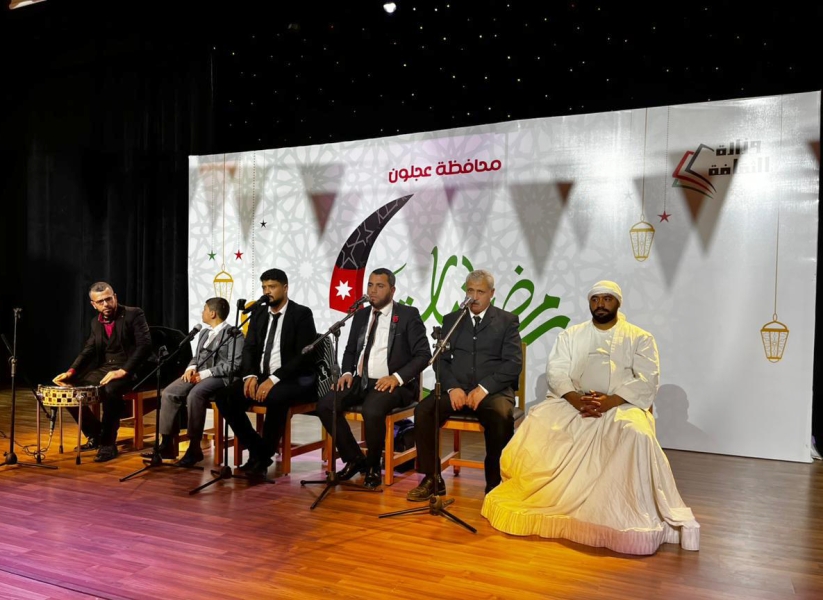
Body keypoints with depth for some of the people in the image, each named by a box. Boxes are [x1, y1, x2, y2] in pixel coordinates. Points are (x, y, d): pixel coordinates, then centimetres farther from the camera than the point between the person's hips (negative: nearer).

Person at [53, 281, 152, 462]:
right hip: (103, 369, 8)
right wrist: (72, 371, -4)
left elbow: (145, 345, -18)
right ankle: (95, 435, 12)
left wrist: (123, 371, -27)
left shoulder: (134, 314, -9)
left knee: (110, 390, -37)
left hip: (129, 371, -7)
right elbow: (88, 350, 14)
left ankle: (108, 443, -21)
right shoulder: (96, 322, 12)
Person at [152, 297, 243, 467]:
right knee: (169, 393, -16)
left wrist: (205, 374, -18)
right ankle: (167, 443, -11)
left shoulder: (233, 334, -5)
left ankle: (194, 448, -24)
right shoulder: (204, 332, 22)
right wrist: (191, 368, 1)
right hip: (198, 375, 8)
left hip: (219, 377, -8)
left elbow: (234, 365, -15)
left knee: (194, 395, -34)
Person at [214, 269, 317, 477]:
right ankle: (256, 450, -2)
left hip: (295, 379, -6)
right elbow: (249, 348, 9)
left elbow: (305, 356, -15)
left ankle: (264, 457, -16)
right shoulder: (258, 313, 11)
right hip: (261, 376, 6)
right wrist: (250, 375, -12)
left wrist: (274, 379, -24)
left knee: (275, 398, -37)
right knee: (224, 397, -16)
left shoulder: (302, 314, -7)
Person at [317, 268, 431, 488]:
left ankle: (373, 466, -6)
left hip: (392, 383, -6)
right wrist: (347, 373, 0)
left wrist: (397, 377, -21)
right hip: (361, 381, 6)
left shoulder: (409, 315, -3)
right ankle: (354, 458, 2)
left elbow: (423, 354, -8)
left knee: (372, 410, -35)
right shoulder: (360, 315, 14)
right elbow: (350, 350, 21)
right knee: (325, 405, -18)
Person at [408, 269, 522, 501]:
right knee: (422, 411, -24)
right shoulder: (451, 320, 16)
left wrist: (484, 388, -16)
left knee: (501, 416, -35)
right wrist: (452, 387, -10)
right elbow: (442, 359, 9)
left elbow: (513, 363, -2)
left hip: (493, 390, -2)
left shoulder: (508, 321, 8)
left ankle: (495, 484, -15)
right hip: (457, 388, 3)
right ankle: (433, 479, -8)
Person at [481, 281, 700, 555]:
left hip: (622, 405, -2)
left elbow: (647, 381, -4)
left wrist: (610, 401, -19)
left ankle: (633, 517, -23)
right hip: (573, 403, 2)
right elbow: (556, 372, 3)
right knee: (538, 422, -26)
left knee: (635, 433, -35)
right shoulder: (570, 335, 15)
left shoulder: (640, 338, 9)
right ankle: (539, 502, -11)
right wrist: (575, 399, -17)